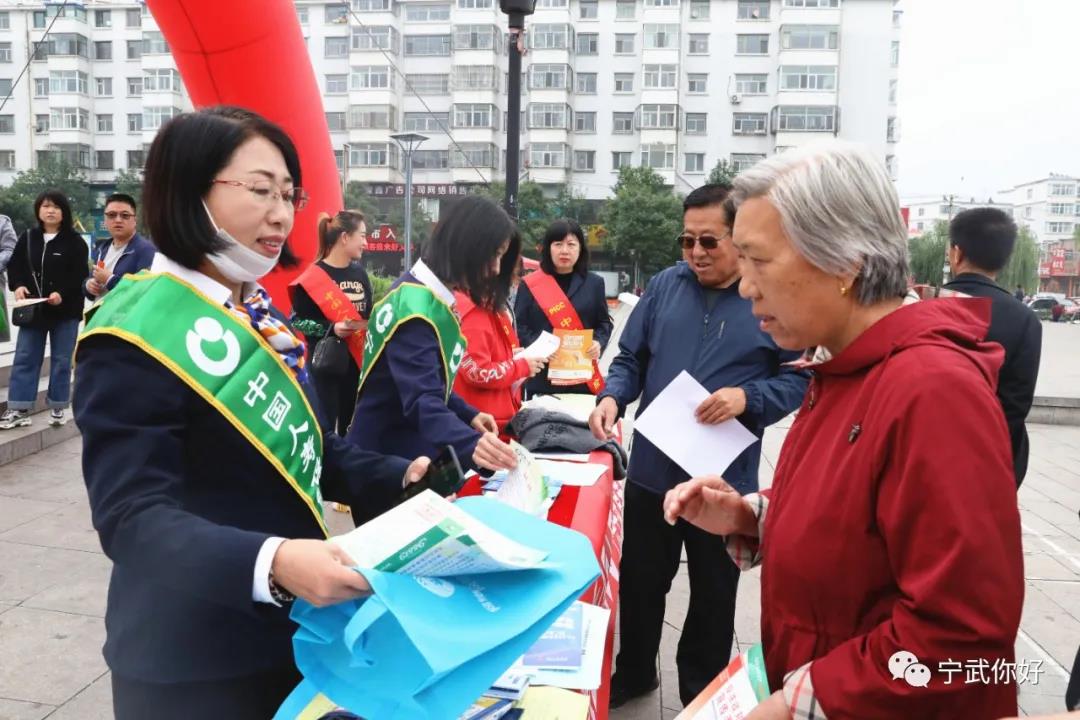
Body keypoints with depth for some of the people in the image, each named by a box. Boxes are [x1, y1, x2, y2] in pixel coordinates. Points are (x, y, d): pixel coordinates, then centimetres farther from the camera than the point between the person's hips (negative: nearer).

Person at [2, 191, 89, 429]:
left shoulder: (74, 241, -5)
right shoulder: (27, 238, 7)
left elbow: (81, 276, -11)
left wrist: (62, 294, -24)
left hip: (65, 310, -3)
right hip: (33, 309, 3)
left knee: (61, 360, 6)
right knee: (24, 359, 4)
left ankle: (57, 408, 17)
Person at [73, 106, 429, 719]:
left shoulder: (262, 318, 5)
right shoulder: (137, 334, -20)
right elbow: (133, 517, -26)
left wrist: (400, 478, -3)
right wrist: (269, 563, -41)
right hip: (190, 660, -7)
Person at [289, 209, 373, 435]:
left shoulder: (360, 273, 8)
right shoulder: (313, 277, -11)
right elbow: (296, 321, -10)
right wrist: (331, 328, -21)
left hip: (357, 362, 6)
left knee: (349, 426, 14)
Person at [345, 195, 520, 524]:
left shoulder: (426, 293, 6)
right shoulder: (416, 308, -25)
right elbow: (422, 401, -35)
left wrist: (468, 415, 5)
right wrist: (469, 445, -51)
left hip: (404, 457, 10)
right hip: (384, 466, -10)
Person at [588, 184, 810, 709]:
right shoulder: (665, 286, 0)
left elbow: (799, 380, -6)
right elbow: (630, 359, 4)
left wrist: (746, 398, -22)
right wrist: (612, 397, -14)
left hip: (724, 483, -2)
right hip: (650, 471, 3)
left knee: (713, 597, 17)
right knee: (638, 584, 19)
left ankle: (701, 693, 40)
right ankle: (632, 673, 44)